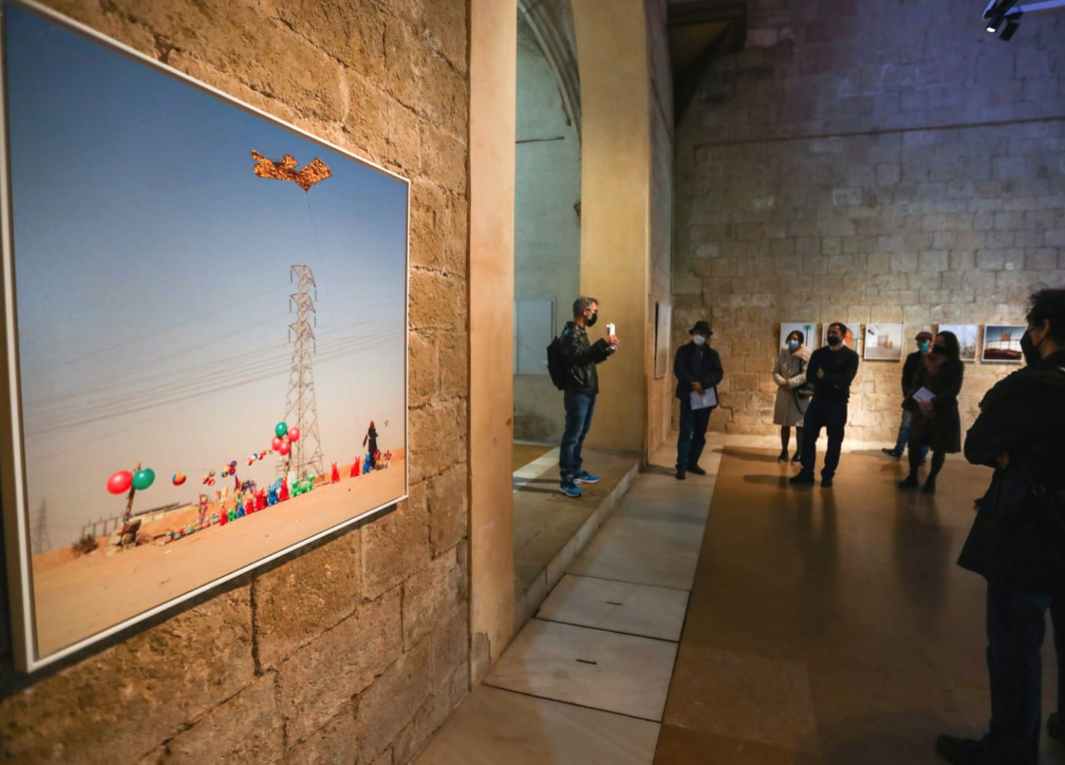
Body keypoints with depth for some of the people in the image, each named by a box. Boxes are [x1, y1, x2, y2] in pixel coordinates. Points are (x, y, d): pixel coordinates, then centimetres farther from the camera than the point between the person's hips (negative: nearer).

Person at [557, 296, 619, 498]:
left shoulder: (581, 332, 18)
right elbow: (580, 357, -28)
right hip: (577, 393, -10)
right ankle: (566, 480, -2)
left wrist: (606, 352, 11)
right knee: (571, 436, -7)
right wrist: (603, 342, -26)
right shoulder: (570, 333, -12)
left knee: (580, 435, 16)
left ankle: (577, 471, 27)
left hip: (588, 392, 10)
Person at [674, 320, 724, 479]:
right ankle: (682, 466, -4)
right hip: (688, 397, -3)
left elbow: (718, 373, -3)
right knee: (686, 432, -8)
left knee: (700, 433, 9)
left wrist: (702, 384, -19)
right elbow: (678, 369, -10)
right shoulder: (684, 350, 3)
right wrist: (693, 384, -21)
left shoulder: (712, 354, 10)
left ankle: (692, 463, 21)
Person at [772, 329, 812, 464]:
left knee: (799, 424, 2)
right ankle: (784, 451, 19)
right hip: (784, 393, 4)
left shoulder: (806, 356, -8)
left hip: (800, 394, -4)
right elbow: (775, 372, 5)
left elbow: (806, 375, -16)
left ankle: (799, 453, 13)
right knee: (784, 424, 9)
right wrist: (782, 383, -13)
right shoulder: (783, 354, 6)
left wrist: (790, 383, -19)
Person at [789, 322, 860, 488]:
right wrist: (832, 382, -17)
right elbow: (810, 376, -4)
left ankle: (828, 475, 16)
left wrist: (824, 377, -14)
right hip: (817, 400, 3)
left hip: (838, 404, -3)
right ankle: (807, 472, 16)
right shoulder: (818, 353, 8)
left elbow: (846, 379, -17)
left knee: (834, 440, 4)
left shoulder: (851, 355, -2)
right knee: (808, 437, 4)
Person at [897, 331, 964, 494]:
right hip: (922, 409, 3)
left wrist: (933, 402, -26)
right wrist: (919, 401, -15)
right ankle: (912, 477, 14)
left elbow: (953, 391, -14)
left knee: (939, 448, 5)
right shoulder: (926, 361, 5)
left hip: (944, 411, -3)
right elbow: (916, 384, 3)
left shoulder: (956, 366, -6)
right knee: (914, 442, 0)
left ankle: (931, 480, 21)